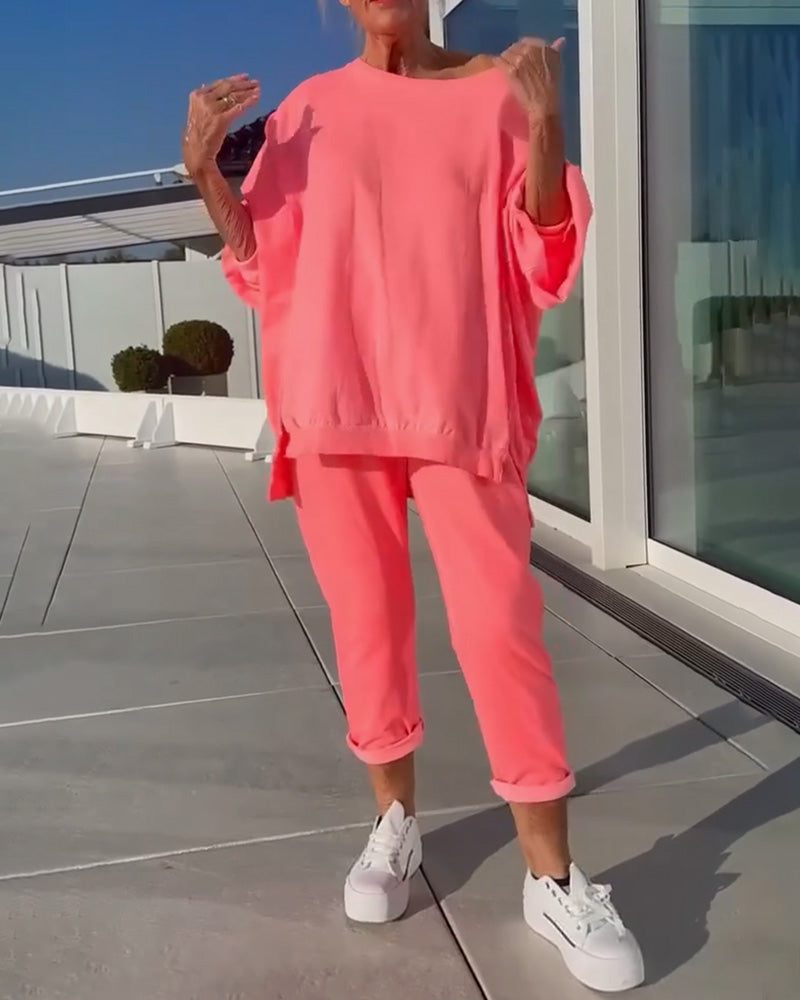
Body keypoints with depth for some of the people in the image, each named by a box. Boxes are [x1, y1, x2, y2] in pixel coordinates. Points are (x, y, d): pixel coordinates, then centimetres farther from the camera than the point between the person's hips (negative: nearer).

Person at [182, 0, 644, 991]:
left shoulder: (492, 93, 6)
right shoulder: (309, 108, 11)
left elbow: (542, 254, -1)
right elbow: (260, 259, 12)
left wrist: (546, 127, -15)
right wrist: (203, 170, -3)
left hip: (458, 405, -2)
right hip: (338, 404, 2)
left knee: (499, 623, -5)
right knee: (366, 617, 8)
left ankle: (553, 877, 5)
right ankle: (394, 817, 27)